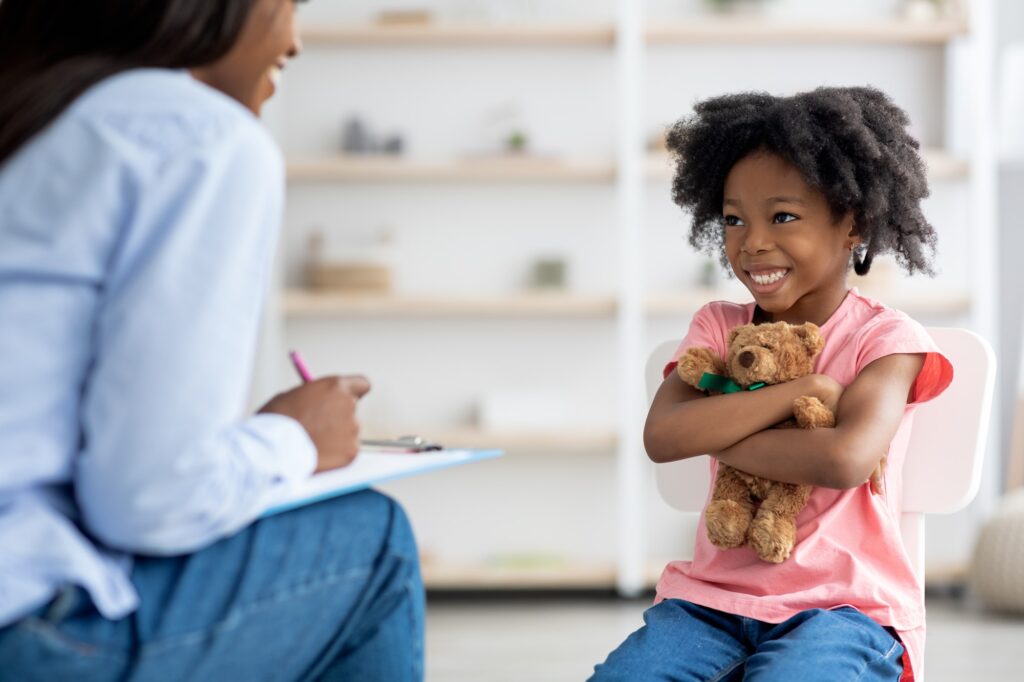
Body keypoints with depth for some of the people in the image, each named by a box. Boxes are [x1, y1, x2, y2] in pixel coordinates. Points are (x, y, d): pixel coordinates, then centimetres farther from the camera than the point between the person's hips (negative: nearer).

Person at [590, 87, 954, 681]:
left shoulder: (886, 338, -2)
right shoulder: (719, 326, 10)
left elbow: (845, 459, -22)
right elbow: (661, 437, -10)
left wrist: (715, 435, -10)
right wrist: (802, 387, -14)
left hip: (844, 604, -4)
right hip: (716, 595, 4)